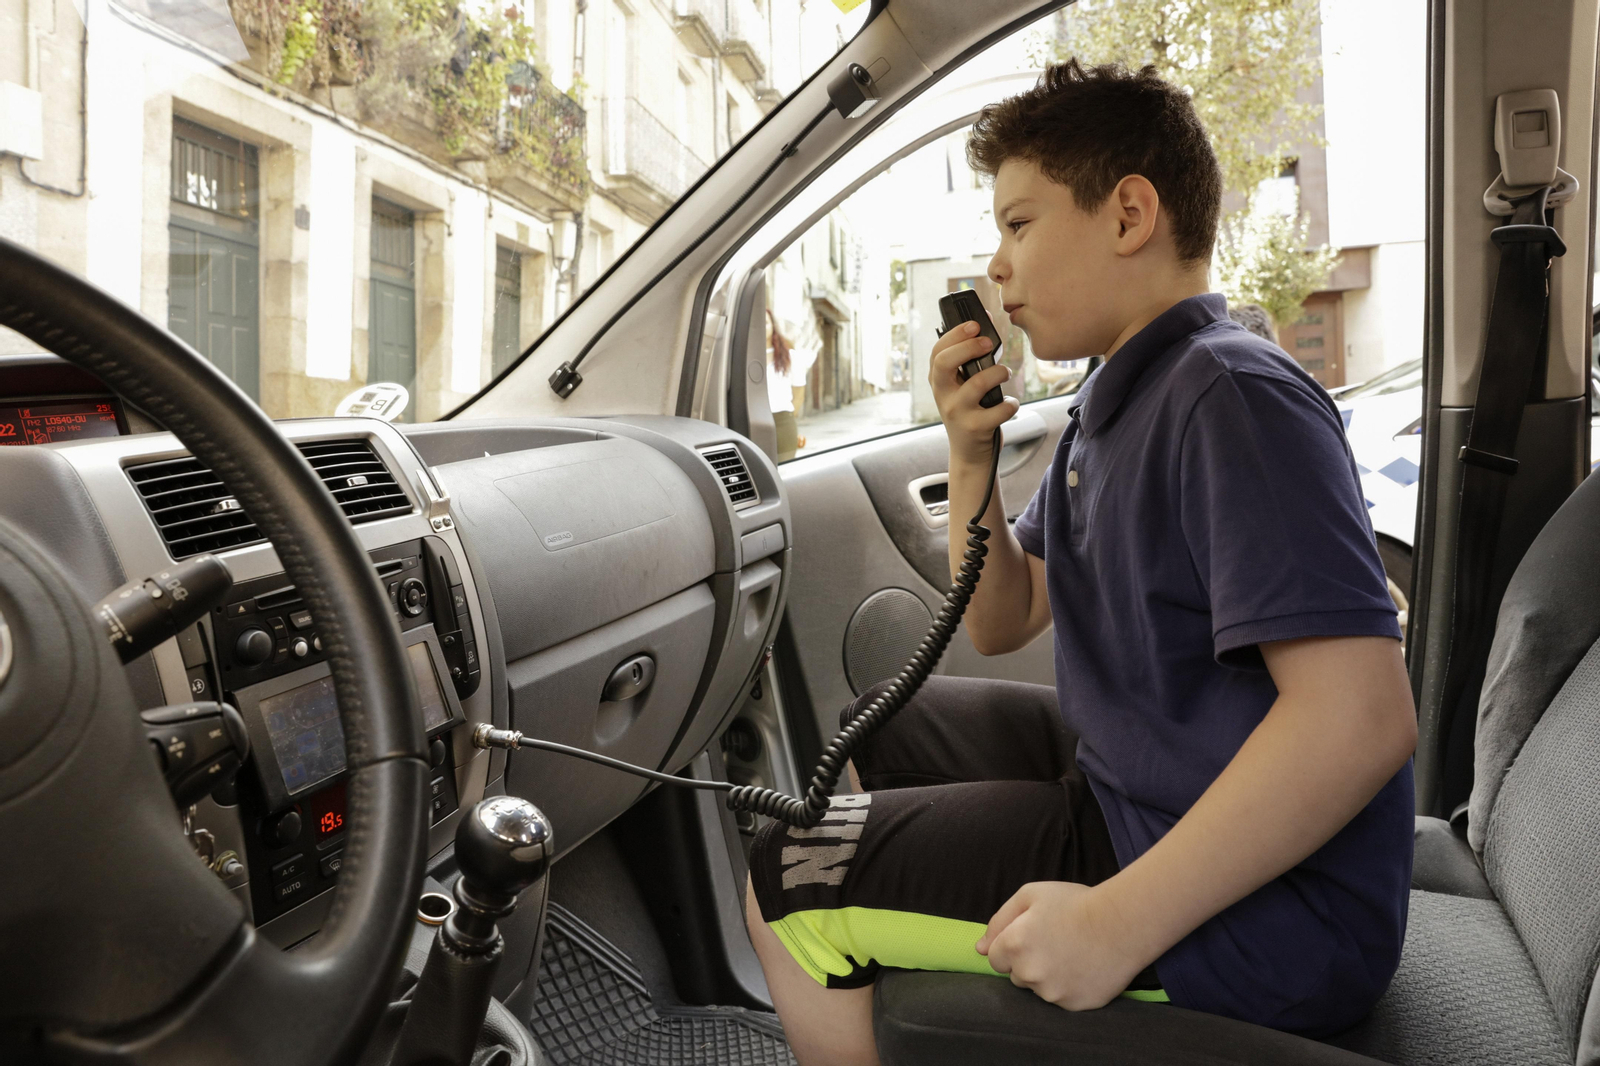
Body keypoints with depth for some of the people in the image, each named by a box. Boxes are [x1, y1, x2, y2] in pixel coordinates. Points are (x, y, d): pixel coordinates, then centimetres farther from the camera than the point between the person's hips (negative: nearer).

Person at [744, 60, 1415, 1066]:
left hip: (1263, 910, -10)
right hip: (1135, 784, 10)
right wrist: (970, 452, -3)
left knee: (787, 879, -8)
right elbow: (1000, 623, 13)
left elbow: (1365, 715, -30)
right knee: (879, 730, 23)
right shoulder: (1114, 402, 10)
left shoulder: (1234, 398, -21)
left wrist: (1116, 924, -28)